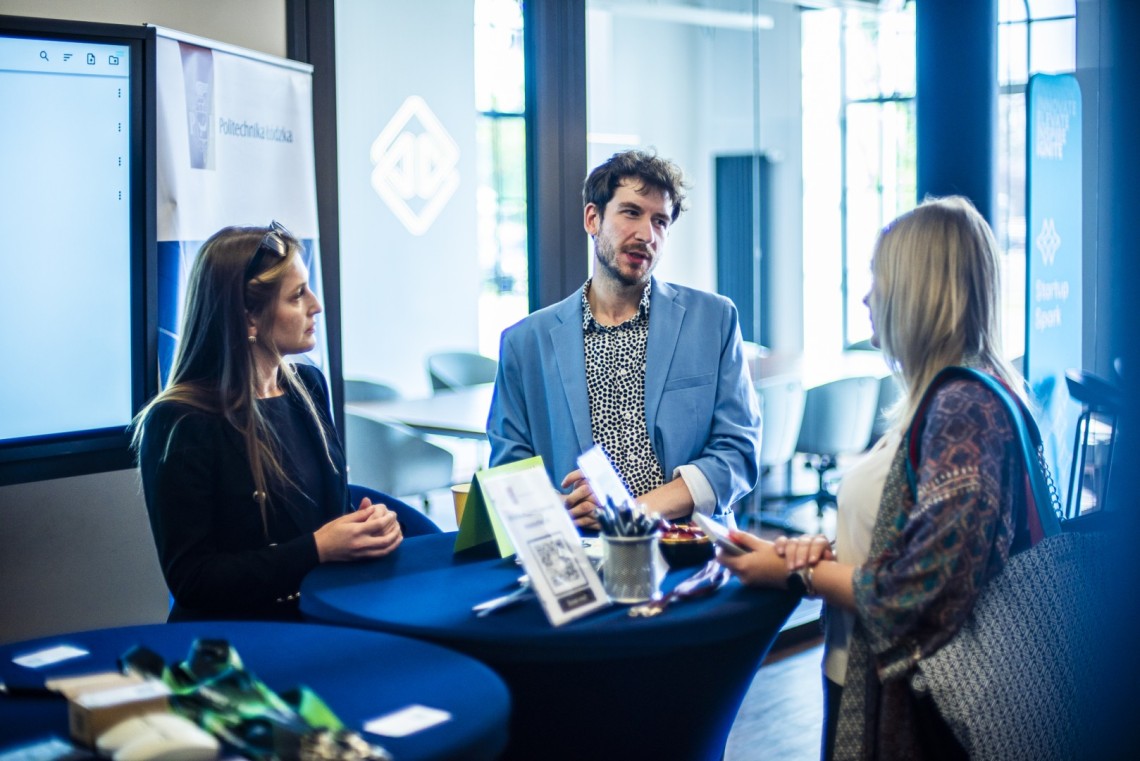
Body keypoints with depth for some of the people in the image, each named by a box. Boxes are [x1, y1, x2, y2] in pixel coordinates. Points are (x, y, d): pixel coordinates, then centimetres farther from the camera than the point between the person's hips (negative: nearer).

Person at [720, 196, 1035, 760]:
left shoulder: (964, 409, -23)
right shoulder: (944, 397, 9)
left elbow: (917, 597, -25)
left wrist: (793, 572, -13)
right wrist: (828, 549, -1)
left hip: (914, 709, -9)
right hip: (869, 675, 9)